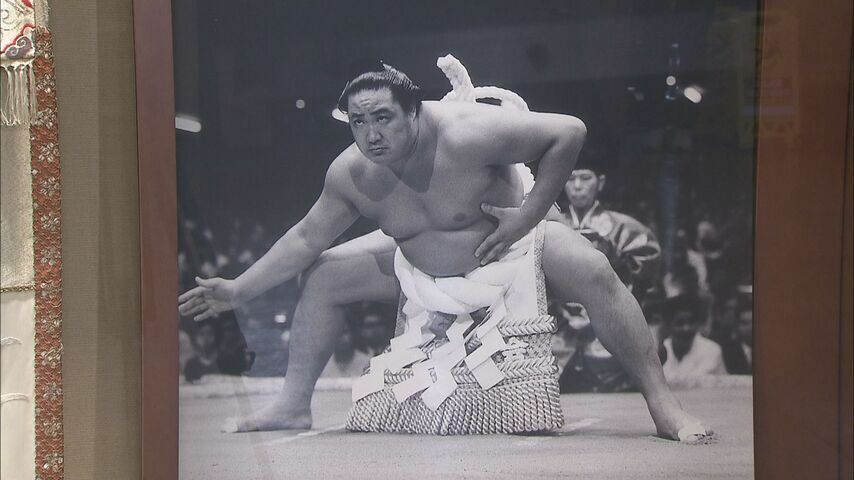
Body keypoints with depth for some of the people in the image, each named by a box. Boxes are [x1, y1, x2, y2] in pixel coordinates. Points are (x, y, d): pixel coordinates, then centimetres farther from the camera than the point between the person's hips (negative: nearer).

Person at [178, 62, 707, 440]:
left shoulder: (466, 135, -35)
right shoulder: (352, 173, -18)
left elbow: (570, 132, -33)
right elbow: (307, 238, -4)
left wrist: (528, 215, -32)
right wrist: (238, 289, -8)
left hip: (511, 243, -5)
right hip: (425, 266, 5)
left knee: (594, 272, -31)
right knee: (323, 277, -3)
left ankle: (663, 403, -23)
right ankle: (294, 405, 8)